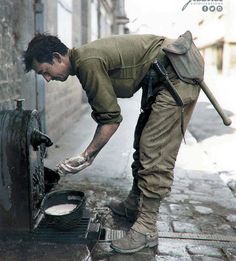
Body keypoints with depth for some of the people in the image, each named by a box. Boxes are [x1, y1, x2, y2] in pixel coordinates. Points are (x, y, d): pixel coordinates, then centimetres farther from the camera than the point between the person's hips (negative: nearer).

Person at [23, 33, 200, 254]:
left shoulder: (88, 63, -21)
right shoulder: (84, 59, 9)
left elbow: (111, 118, -19)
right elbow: (104, 115, 11)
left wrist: (87, 156, -10)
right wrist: (88, 155, 9)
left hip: (176, 77, -10)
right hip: (161, 79, 10)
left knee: (154, 153, -11)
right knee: (143, 145, 15)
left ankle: (146, 229, -3)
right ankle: (134, 206, 28)